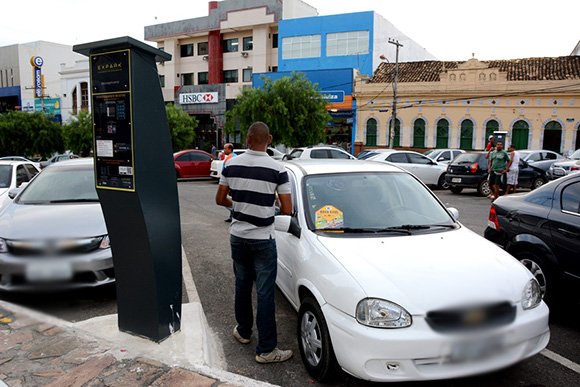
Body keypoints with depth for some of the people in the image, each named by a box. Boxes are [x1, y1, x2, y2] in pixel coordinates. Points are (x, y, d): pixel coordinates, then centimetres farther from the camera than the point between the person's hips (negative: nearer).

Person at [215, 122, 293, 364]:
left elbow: (220, 200, 5)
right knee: (265, 293, 2)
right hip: (263, 239, -4)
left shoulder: (232, 165, -2)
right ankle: (266, 350, 9)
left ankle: (243, 331, 37)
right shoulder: (277, 169, -13)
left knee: (242, 285, 20)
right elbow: (287, 210, -11)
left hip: (237, 236, 4)